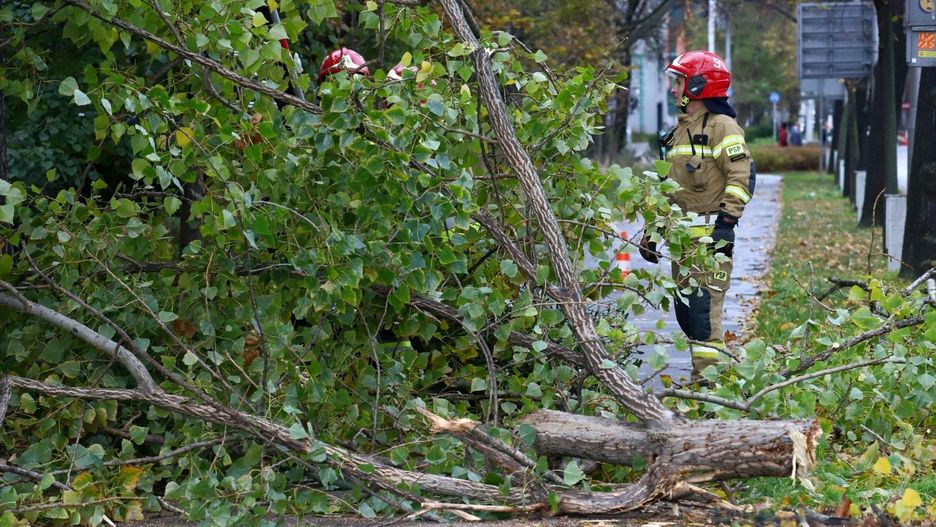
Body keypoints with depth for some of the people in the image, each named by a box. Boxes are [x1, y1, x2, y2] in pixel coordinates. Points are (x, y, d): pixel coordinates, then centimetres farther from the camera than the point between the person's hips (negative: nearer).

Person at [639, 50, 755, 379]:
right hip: (681, 236, 9)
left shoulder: (721, 126, -6)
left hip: (710, 236, -9)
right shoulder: (680, 130, 22)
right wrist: (651, 231, 23)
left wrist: (726, 221, -21)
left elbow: (743, 175, -15)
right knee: (684, 311, 9)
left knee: (703, 309, -12)